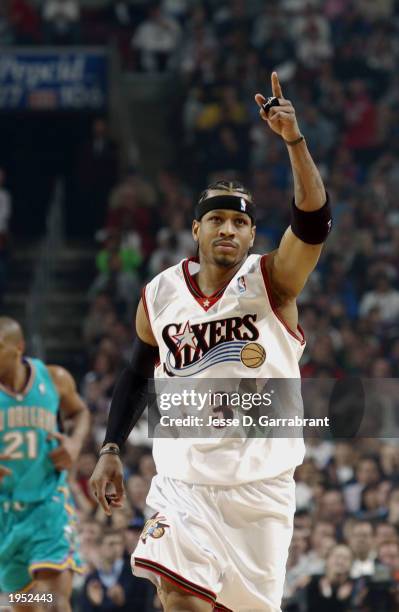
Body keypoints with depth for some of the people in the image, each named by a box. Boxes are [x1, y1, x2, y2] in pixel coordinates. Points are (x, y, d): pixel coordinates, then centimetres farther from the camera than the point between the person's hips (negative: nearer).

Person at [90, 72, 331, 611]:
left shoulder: (271, 281, -5)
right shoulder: (161, 294, 3)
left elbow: (314, 221, -22)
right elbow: (138, 375, 17)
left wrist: (294, 140, -34)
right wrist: (111, 451, 11)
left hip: (262, 483, -1)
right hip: (184, 481, 1)